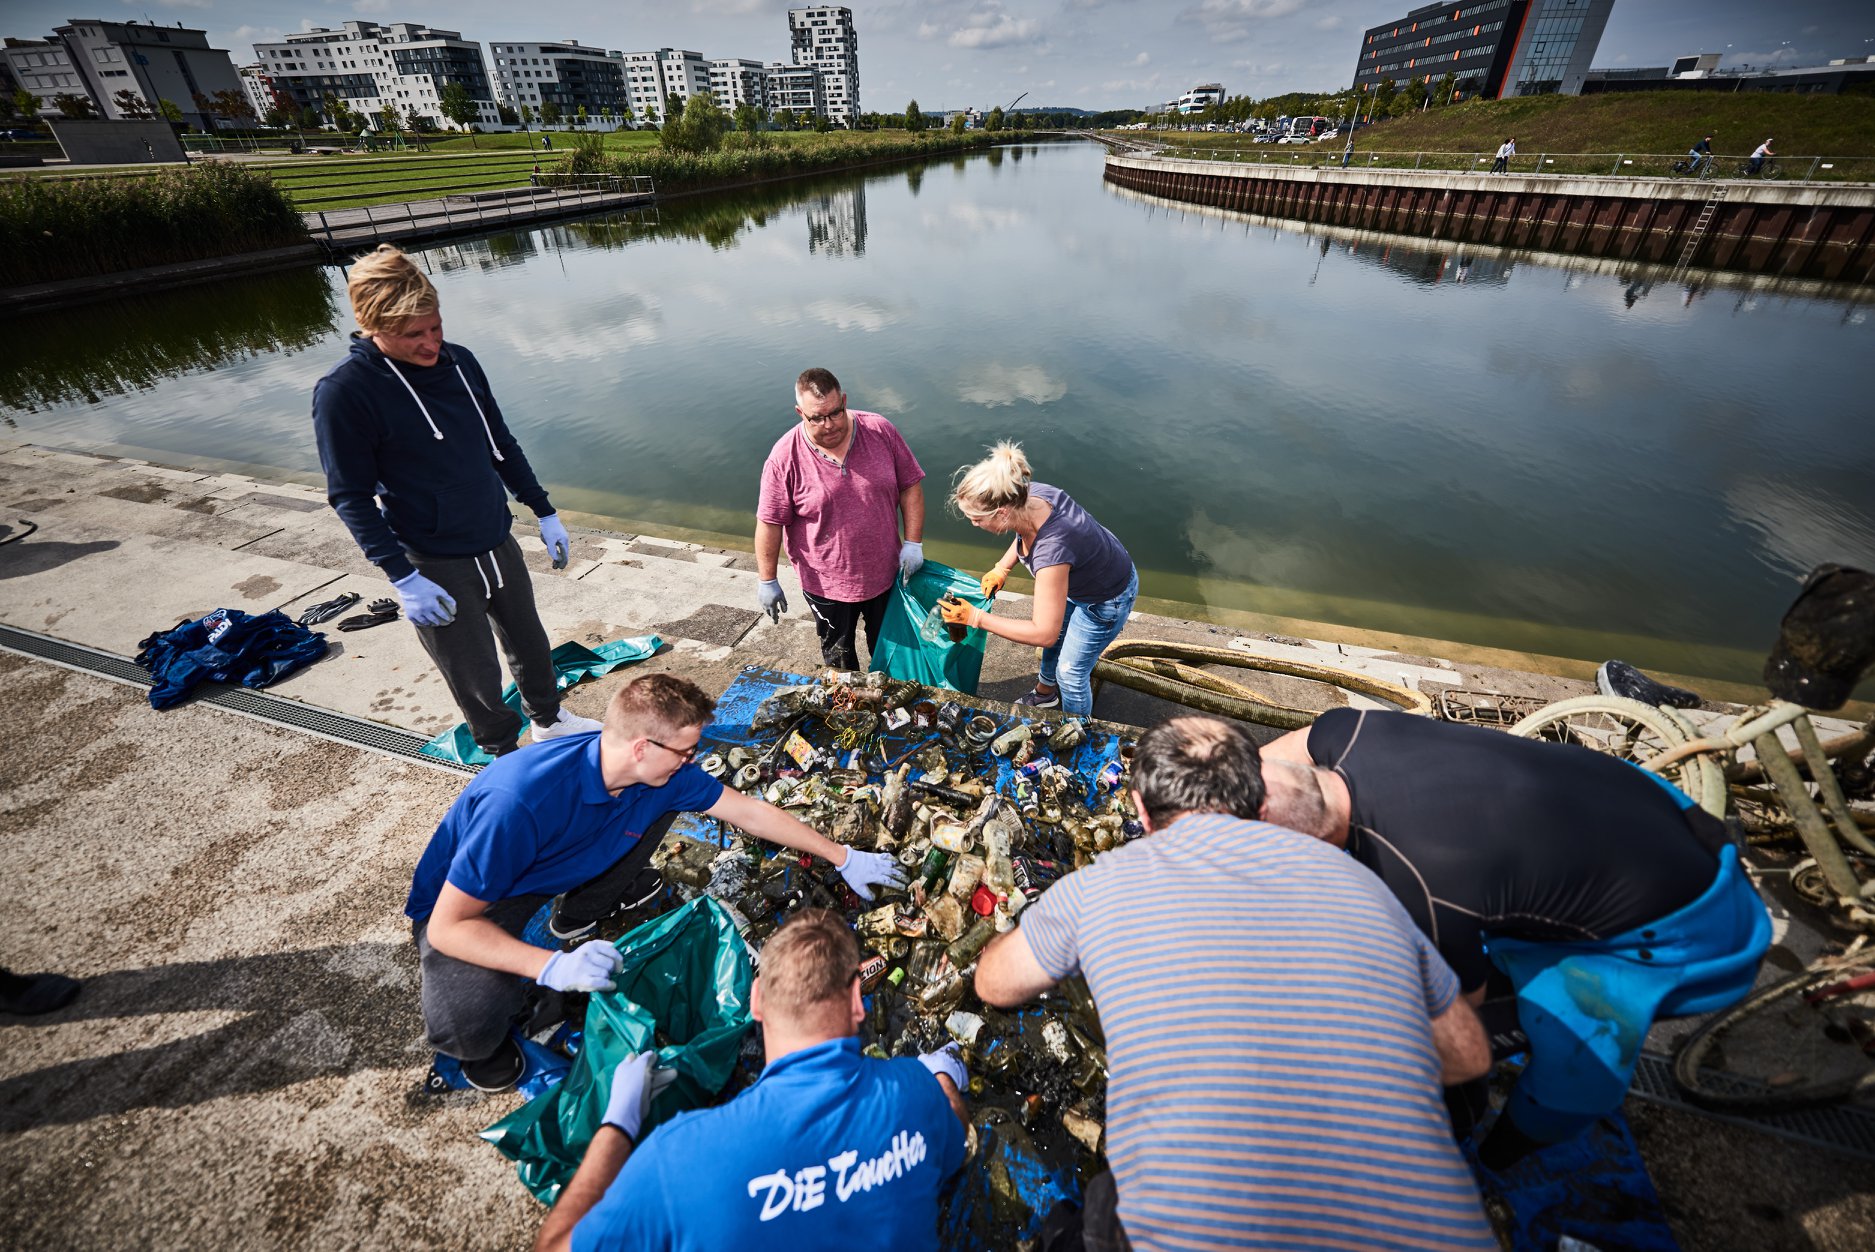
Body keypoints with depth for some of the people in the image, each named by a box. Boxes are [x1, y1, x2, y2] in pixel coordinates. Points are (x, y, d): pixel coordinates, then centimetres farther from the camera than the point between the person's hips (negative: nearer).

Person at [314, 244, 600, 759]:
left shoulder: (459, 360, 0)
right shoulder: (343, 391, -15)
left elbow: (502, 445, 10)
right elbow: (351, 498, -13)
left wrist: (546, 513, 11)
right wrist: (403, 580, -19)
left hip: (499, 544, 5)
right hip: (435, 567, -5)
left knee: (531, 644, 22)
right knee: (478, 682, 7)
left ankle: (549, 720, 47)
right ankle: (505, 757, 32)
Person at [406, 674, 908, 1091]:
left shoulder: (660, 772, -23)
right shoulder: (522, 800, -41)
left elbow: (751, 812, -12)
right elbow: (448, 925, -31)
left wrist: (845, 858, -7)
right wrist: (554, 967, -44)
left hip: (553, 867, 6)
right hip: (465, 909, -5)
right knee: (471, 1028, -32)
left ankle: (581, 909, 14)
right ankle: (481, 1038, 6)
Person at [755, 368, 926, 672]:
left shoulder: (881, 431, -11)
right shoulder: (785, 457, -17)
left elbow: (910, 486, -4)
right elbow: (770, 522, -11)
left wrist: (913, 542, -10)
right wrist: (768, 581, -8)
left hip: (886, 572, 2)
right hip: (827, 584, -2)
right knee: (838, 657, 20)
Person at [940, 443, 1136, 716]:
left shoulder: (1051, 550, -46)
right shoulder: (1030, 493, -25)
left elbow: (1043, 634, -36)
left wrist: (976, 618, -31)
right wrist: (1002, 568, -9)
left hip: (1106, 601, -7)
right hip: (1079, 575, 8)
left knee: (1070, 672, 9)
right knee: (1055, 641, 28)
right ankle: (1045, 694, 58)